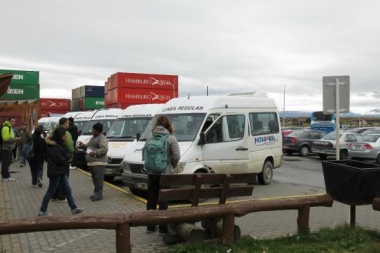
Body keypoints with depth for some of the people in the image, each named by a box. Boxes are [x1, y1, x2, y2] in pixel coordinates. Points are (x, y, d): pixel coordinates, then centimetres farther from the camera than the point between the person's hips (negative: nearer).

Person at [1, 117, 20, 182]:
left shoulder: (9, 127, 20)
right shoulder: (6, 128, -14)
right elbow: (6, 138, -22)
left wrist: (15, 139, 10)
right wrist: (15, 139, -16)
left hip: (9, 148, 11)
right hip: (6, 148, -11)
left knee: (7, 162, 14)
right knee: (6, 163, -6)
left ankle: (6, 176, 21)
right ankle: (6, 177, -3)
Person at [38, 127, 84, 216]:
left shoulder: (60, 144, 11)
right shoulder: (53, 146, -20)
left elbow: (67, 154, 11)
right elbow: (60, 160, -23)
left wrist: (66, 158, -9)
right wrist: (67, 159, -5)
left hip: (62, 172, 9)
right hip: (55, 172, -9)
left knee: (68, 190, 9)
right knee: (50, 192, 1)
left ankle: (74, 208, 13)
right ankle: (42, 211, 13)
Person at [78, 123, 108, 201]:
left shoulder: (102, 138, -8)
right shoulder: (93, 138, 24)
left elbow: (104, 149, -19)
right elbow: (88, 147, 32)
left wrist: (95, 153, -25)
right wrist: (83, 146, 15)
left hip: (99, 163, -10)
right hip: (92, 162, 10)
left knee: (98, 179, -11)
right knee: (95, 179, 11)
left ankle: (98, 194, -11)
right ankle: (96, 193, 17)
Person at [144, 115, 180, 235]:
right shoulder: (171, 138, -7)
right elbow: (176, 156, -11)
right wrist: (171, 166, 5)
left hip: (152, 172, 4)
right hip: (166, 173, -4)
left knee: (151, 199, 13)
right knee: (163, 200, 2)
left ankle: (150, 226, 21)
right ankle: (163, 227, 4)